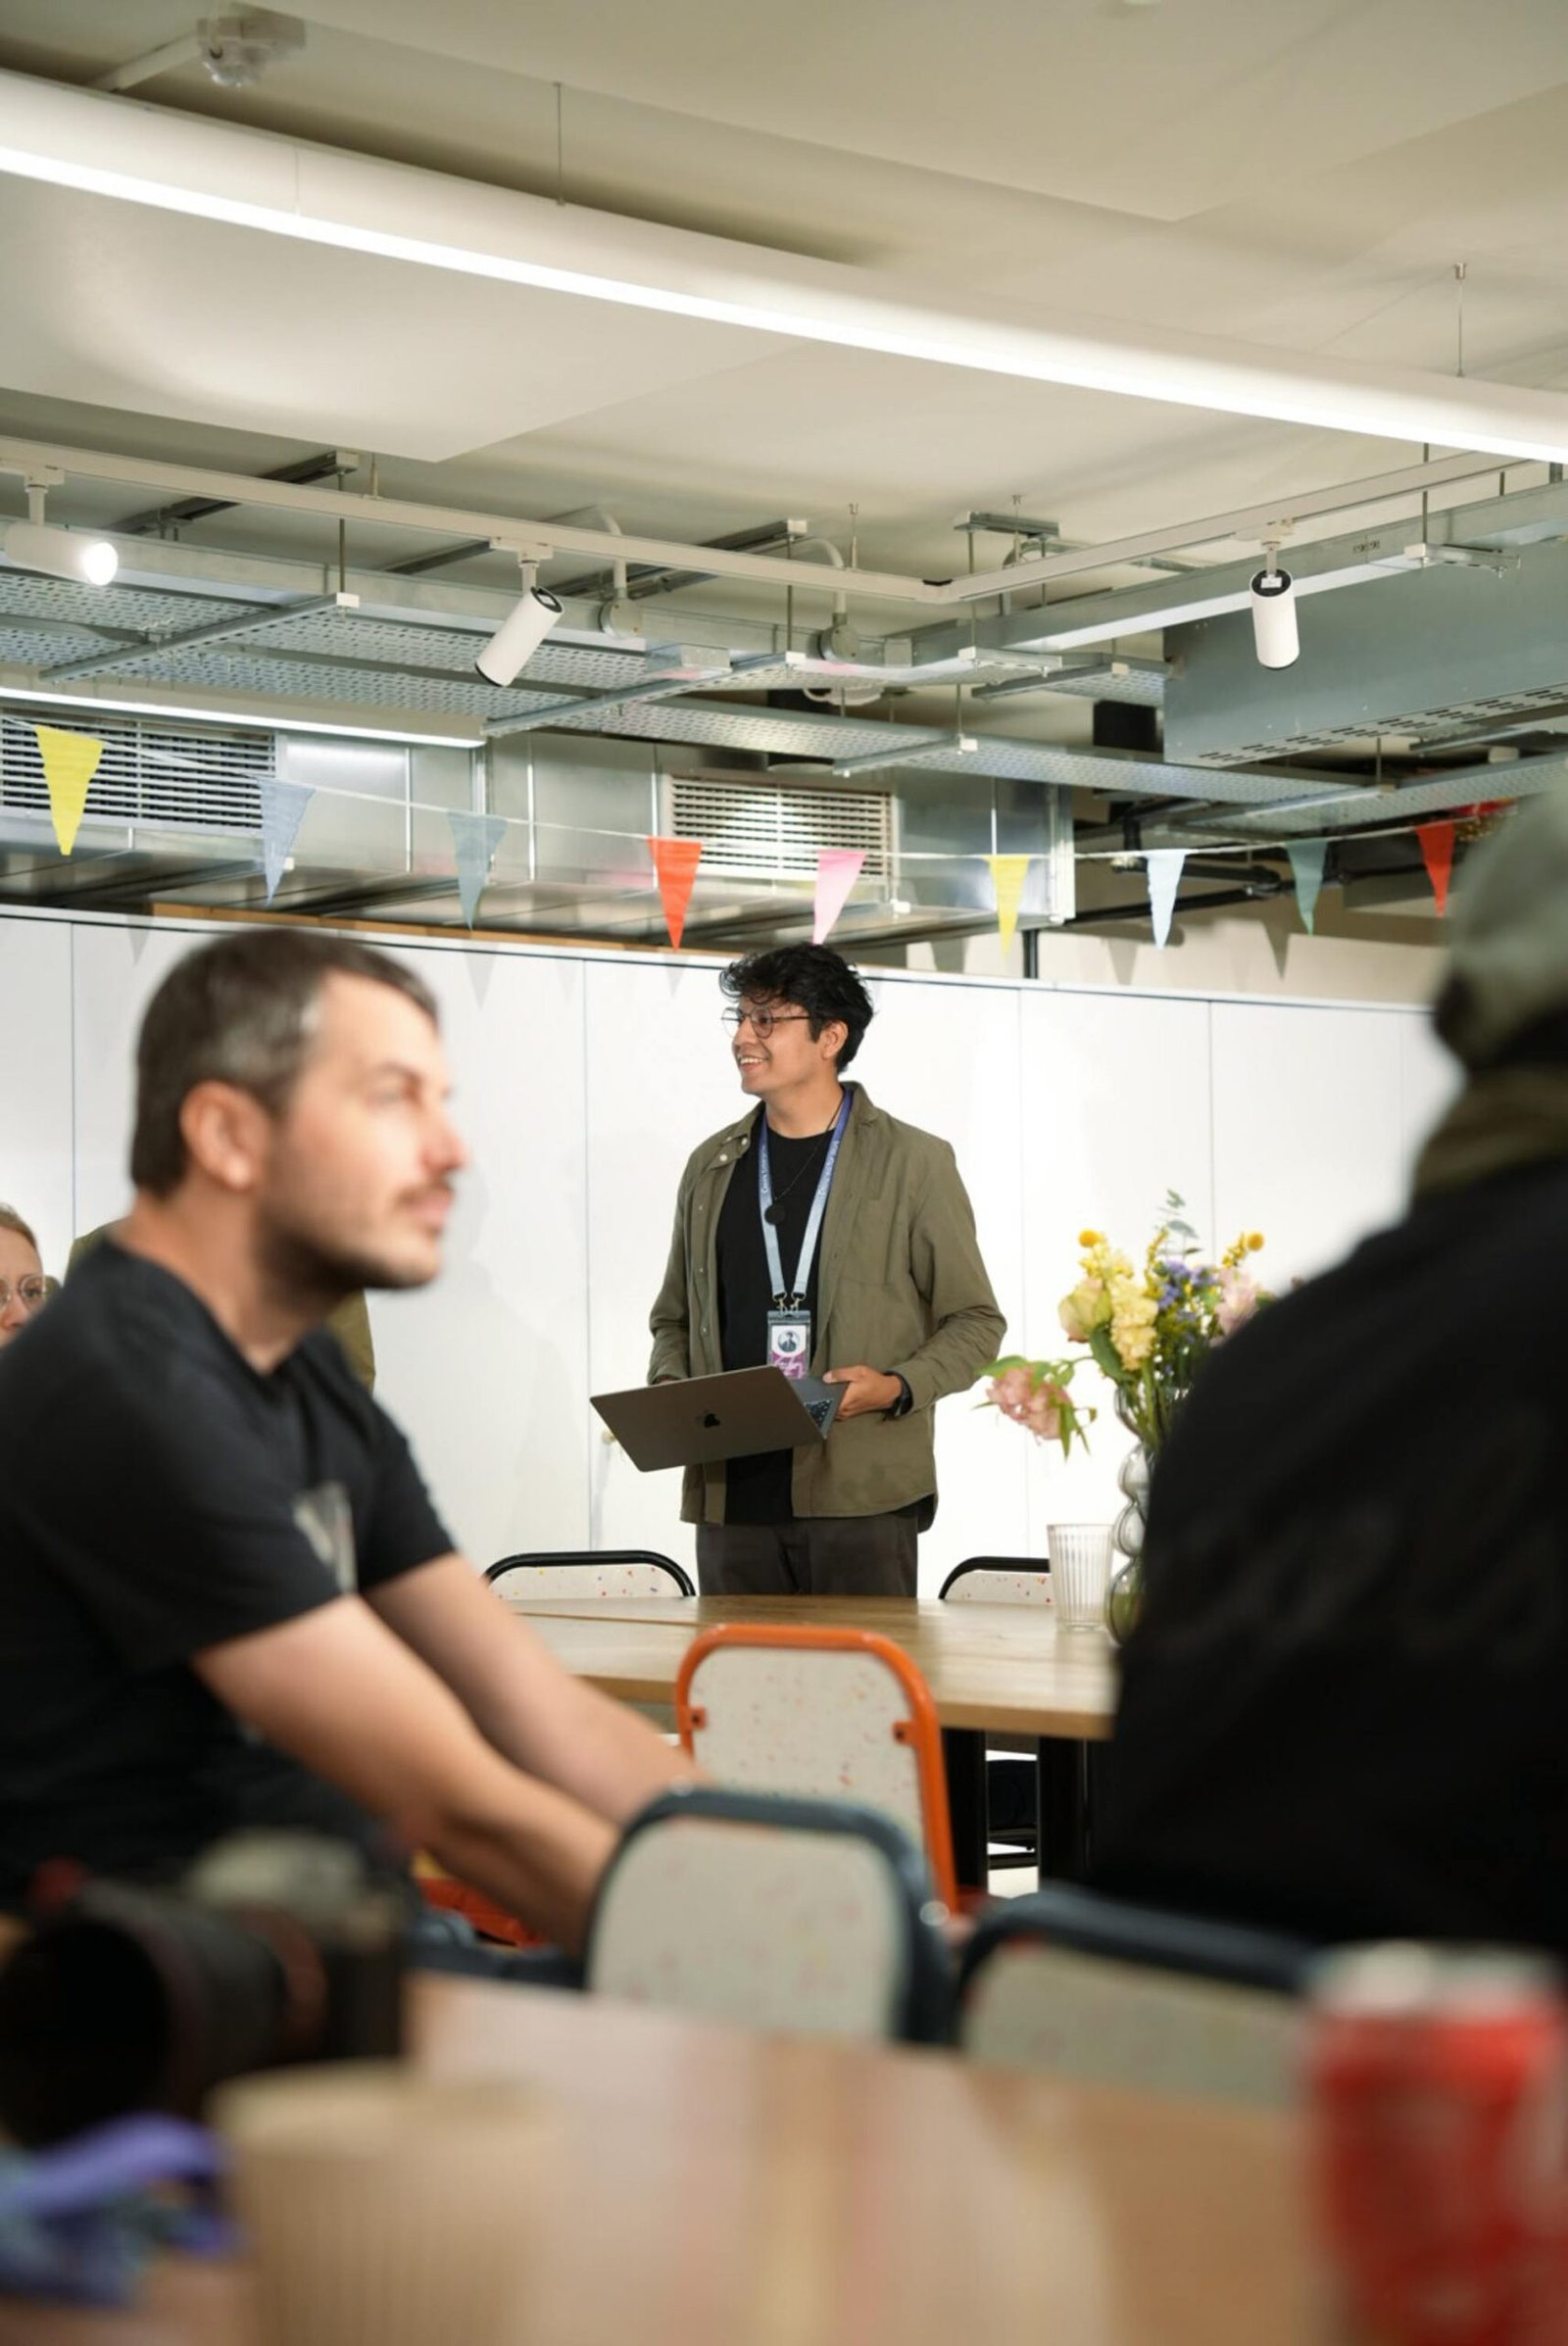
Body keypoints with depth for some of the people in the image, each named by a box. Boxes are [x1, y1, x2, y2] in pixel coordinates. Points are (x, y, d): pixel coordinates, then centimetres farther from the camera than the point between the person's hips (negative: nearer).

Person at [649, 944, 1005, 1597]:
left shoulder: (914, 1162, 4)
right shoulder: (711, 1168, 16)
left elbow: (974, 1321, 5)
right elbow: (674, 1317, 24)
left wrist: (897, 1388, -13)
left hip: (862, 1494, -4)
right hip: (731, 1494, 4)